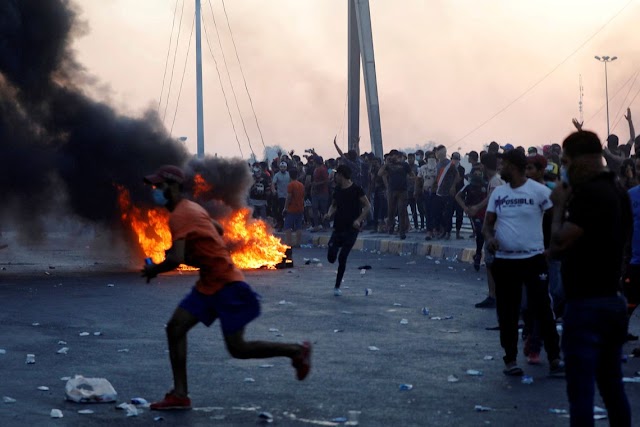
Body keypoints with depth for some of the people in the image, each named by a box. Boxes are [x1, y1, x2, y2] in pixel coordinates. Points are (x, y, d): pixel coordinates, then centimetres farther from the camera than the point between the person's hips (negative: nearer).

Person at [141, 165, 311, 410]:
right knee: (175, 327, 1)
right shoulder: (191, 208, 12)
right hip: (208, 284, 10)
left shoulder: (179, 216, -19)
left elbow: (175, 260, -29)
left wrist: (153, 270, -9)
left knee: (238, 349, -6)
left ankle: (298, 351, 10)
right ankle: (180, 394, 0)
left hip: (226, 284, -10)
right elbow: (218, 230, 27)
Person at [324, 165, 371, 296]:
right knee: (331, 257, -8)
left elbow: (367, 206, -8)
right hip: (338, 227, 5)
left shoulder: (356, 189, -9)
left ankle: (337, 286, 5)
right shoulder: (338, 190, 9)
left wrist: (359, 220, -19)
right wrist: (329, 213, 0)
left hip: (351, 229, -5)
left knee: (342, 258, -6)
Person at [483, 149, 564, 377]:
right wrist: (489, 237, -11)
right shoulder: (498, 193, 8)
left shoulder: (539, 191, -7)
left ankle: (554, 359, -1)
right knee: (507, 313, 8)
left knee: (542, 309, -6)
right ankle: (510, 359, 18)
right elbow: (488, 222, 10)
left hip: (533, 259, -4)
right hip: (504, 261, 5)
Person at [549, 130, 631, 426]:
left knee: (581, 391, -5)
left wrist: (559, 206, -7)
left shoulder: (588, 194, -17)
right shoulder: (617, 191, 12)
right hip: (613, 299, 9)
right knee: (612, 386, 15)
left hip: (586, 304, -9)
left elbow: (558, 245, -22)